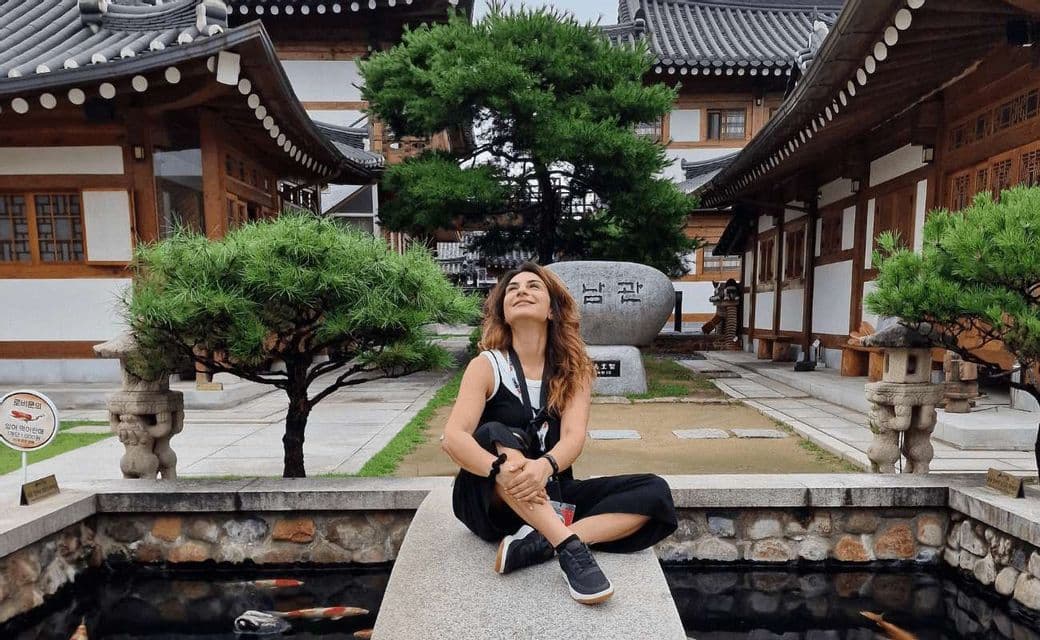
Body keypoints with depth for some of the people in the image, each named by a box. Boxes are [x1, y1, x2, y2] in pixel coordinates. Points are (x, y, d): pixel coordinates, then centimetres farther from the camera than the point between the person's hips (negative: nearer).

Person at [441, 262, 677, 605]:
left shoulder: (574, 369, 0)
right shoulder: (486, 366, -7)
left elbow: (573, 437, -16)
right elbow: (452, 438, -21)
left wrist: (544, 465, -39)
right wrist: (502, 469, -41)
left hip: (551, 497, 3)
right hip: (492, 500, -3)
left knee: (655, 494, -16)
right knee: (494, 434, -33)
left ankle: (539, 544, -29)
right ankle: (570, 546, -40)